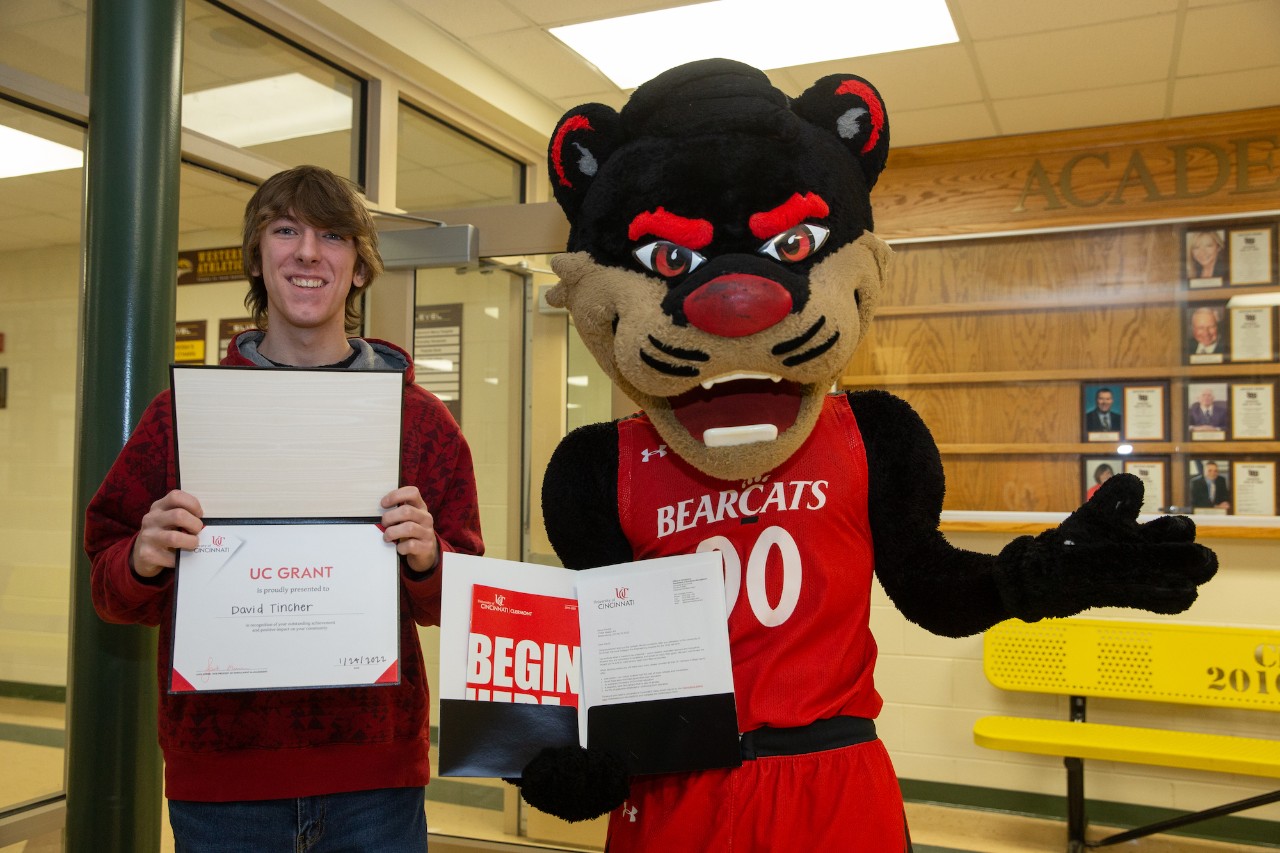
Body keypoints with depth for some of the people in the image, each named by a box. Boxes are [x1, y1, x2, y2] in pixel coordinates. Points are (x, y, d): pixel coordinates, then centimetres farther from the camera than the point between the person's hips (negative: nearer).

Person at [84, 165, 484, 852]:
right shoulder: (183, 410, 2)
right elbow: (108, 583, 6)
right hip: (218, 775, 0)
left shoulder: (421, 418, 1)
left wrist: (425, 560, -17)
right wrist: (142, 564, -15)